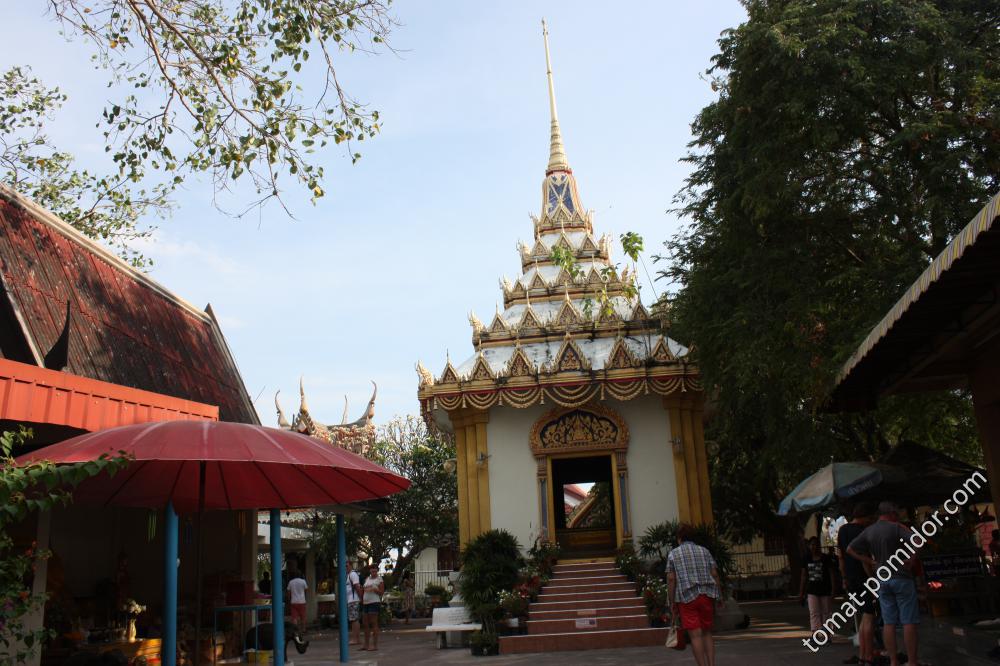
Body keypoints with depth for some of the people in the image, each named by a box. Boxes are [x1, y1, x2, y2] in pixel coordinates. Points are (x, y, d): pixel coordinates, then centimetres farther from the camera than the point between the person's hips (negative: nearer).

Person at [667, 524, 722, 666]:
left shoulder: (673, 554, 4)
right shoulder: (704, 551, 10)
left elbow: (671, 579, -3)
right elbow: (715, 574, 4)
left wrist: (672, 602, 1)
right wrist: (719, 596, 11)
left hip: (687, 598, -3)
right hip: (707, 596, 3)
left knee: (695, 635, -3)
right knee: (707, 633, 13)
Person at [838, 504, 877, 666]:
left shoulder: (842, 531, 12)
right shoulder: (861, 532, -14)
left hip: (851, 581, 8)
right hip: (864, 579, -8)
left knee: (862, 618, 15)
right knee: (868, 618, -6)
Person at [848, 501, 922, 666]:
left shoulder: (868, 531, 7)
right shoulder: (896, 528, -9)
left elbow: (850, 549, 10)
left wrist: (870, 562, 8)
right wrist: (912, 560, -10)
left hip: (882, 580, 5)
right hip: (902, 578, -5)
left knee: (888, 622, 6)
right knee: (909, 621, -1)